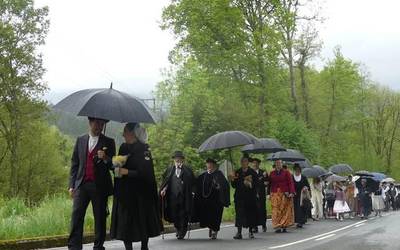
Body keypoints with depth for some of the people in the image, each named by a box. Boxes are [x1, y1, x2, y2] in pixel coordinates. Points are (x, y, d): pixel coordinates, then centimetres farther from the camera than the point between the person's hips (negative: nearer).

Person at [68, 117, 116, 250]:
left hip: (100, 186, -1)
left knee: (100, 218, 2)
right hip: (81, 184, 1)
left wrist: (105, 159, -18)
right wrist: (72, 185, 6)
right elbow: (74, 164, 13)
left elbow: (113, 166, 4)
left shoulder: (108, 142, 7)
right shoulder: (80, 140, 13)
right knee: (76, 216, -7)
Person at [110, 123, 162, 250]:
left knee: (143, 222, 4)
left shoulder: (143, 149, -10)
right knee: (125, 222, 2)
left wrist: (126, 172, -19)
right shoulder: (123, 147, 7)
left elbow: (145, 173, -14)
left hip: (140, 193, -5)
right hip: (125, 192, 5)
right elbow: (118, 164, 16)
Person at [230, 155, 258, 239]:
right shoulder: (237, 172, 7)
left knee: (251, 213, 4)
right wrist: (232, 180, -13)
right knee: (239, 213, -7)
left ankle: (250, 231, 16)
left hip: (250, 197, -1)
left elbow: (255, 184, -3)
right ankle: (239, 232, -9)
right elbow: (234, 185, 5)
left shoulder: (252, 172, 1)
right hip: (240, 197, 1)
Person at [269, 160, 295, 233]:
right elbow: (270, 184, 11)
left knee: (285, 210, -1)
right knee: (276, 211, -4)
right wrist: (269, 193, 4)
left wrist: (291, 192, -13)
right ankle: (277, 227, -4)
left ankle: (284, 226, 4)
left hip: (285, 194, -2)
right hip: (275, 195, 2)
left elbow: (290, 182, -3)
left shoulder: (286, 172, 3)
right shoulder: (272, 173, 10)